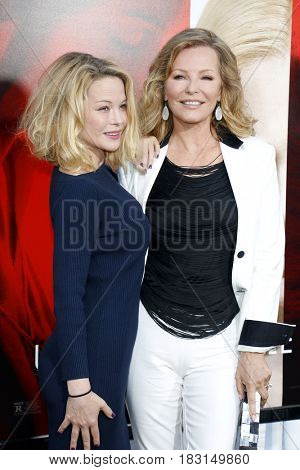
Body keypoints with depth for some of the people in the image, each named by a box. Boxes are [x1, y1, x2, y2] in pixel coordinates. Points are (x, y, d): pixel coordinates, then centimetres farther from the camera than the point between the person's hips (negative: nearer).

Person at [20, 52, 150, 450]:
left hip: (108, 354, 9)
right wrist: (79, 389, -20)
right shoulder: (76, 191, -23)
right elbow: (67, 297, -23)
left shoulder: (99, 174, 3)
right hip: (85, 366, -9)